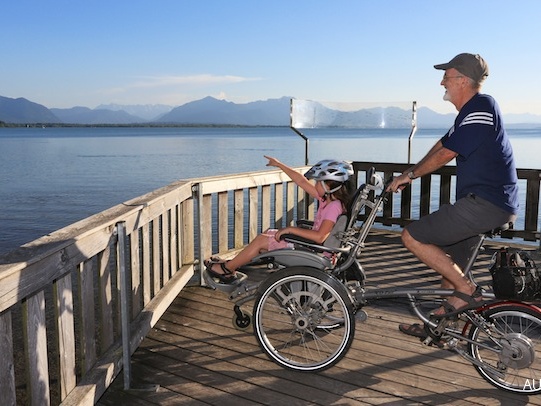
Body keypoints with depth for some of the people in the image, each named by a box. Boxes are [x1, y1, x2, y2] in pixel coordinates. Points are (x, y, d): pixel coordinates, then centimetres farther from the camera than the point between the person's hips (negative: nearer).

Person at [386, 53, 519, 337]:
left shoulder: (482, 106, -15)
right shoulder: (471, 111, 18)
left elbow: (445, 154, -15)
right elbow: (442, 146, 17)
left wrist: (411, 174, -3)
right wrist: (410, 175, 8)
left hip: (485, 204, -11)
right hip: (487, 203, 11)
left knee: (412, 236, -13)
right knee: (449, 264, 17)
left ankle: (467, 290, -6)